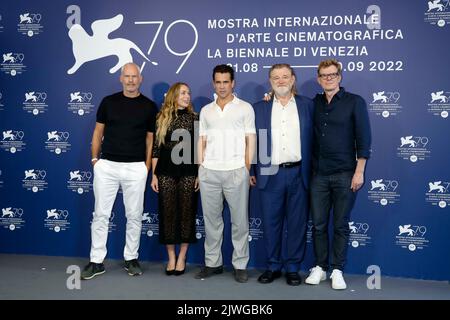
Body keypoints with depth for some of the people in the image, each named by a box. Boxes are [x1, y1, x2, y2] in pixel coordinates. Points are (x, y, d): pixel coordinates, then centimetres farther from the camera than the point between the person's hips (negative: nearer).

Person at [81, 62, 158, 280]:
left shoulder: (149, 106, 3)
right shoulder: (108, 102, 5)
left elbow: (150, 138, 6)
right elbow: (98, 132, 10)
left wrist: (147, 165, -1)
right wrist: (95, 158, 3)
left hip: (135, 168, 0)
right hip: (106, 166, 1)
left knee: (134, 215, 7)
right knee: (101, 214, 4)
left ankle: (131, 259, 22)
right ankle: (96, 261, 14)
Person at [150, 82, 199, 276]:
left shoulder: (195, 118, 6)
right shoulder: (162, 118, 5)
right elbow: (156, 148, 5)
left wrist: (200, 174, 0)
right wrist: (154, 175, 2)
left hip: (188, 174, 0)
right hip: (166, 174, 0)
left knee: (186, 213, 3)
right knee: (168, 214, 4)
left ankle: (182, 258, 16)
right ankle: (171, 258, 18)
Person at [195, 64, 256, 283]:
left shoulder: (245, 108, 5)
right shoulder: (206, 110, 15)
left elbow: (250, 140, 3)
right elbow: (202, 141, 14)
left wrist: (247, 169, -5)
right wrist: (200, 169, 6)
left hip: (236, 172, -3)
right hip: (209, 172, 3)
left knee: (239, 221, 3)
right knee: (211, 220, 8)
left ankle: (240, 265, 13)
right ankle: (212, 263, 19)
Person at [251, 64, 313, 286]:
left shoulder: (307, 105, 6)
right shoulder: (259, 108, 7)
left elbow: (313, 140, 6)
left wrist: (313, 171, 0)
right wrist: (251, 172, 3)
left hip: (298, 173, 0)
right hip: (270, 174, 0)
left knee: (297, 223, 6)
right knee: (271, 223, 6)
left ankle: (293, 267, 19)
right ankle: (273, 266, 21)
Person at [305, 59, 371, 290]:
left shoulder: (355, 102, -2)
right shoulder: (314, 104, 8)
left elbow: (363, 139, -4)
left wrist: (359, 172, -10)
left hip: (345, 174, -3)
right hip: (319, 174, 3)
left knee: (340, 225, 5)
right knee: (318, 224, 7)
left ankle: (337, 270, 17)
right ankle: (320, 267, 20)